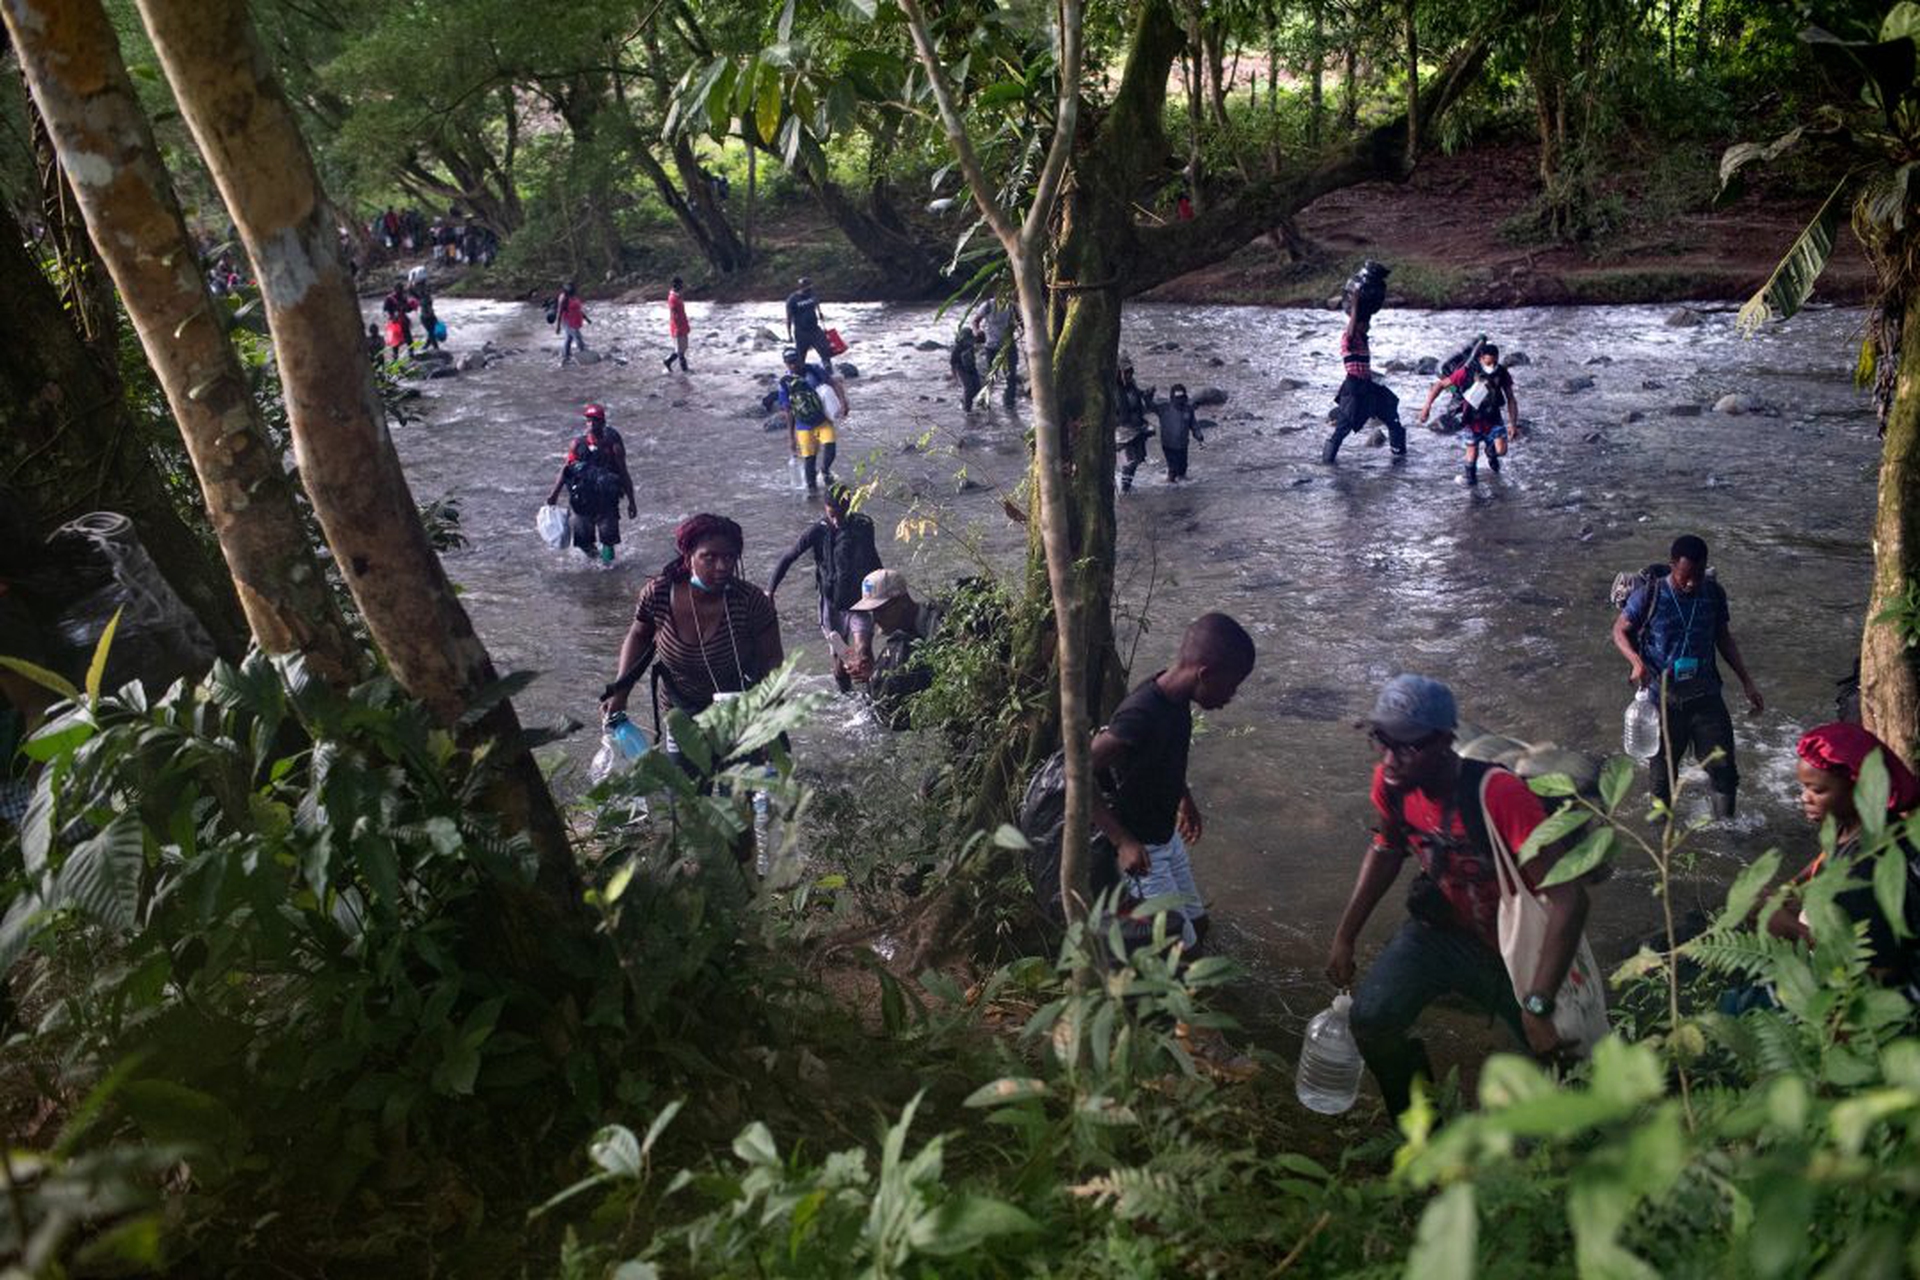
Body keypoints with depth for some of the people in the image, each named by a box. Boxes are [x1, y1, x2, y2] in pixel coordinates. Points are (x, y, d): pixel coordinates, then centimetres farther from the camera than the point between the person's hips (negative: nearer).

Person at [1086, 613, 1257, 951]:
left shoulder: (1175, 697, -6)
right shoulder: (1141, 714, -33)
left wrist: (1185, 800, 21)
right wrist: (1123, 842, -29)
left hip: (1167, 836, 9)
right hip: (1139, 851, -9)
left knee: (1196, 926, 19)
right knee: (1180, 944, -1)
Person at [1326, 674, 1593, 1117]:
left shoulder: (1499, 794, -35)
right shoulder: (1390, 781, -17)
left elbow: (1569, 899, -36)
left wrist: (1538, 1005, -37)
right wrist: (1344, 937, 3)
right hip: (1442, 927, 4)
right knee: (1371, 1021, -19)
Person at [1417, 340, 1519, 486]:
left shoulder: (1502, 373, -16)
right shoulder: (1467, 372, -23)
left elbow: (1511, 399, -7)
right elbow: (1441, 384, -16)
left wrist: (1513, 424, -12)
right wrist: (1427, 405, -23)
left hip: (1492, 419, 1)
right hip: (1472, 419, -1)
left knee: (1501, 450, -12)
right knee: (1472, 451, 7)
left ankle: (1490, 451, 28)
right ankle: (1471, 475, 41)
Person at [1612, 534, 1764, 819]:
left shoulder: (1713, 593, -3)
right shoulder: (1649, 595, -14)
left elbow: (1723, 638, 10)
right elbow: (1620, 631, -3)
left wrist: (1747, 683, 8)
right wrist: (1637, 661, -22)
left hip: (1705, 694, 2)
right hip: (1663, 698, -2)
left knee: (1723, 768, 0)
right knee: (1663, 771, 11)